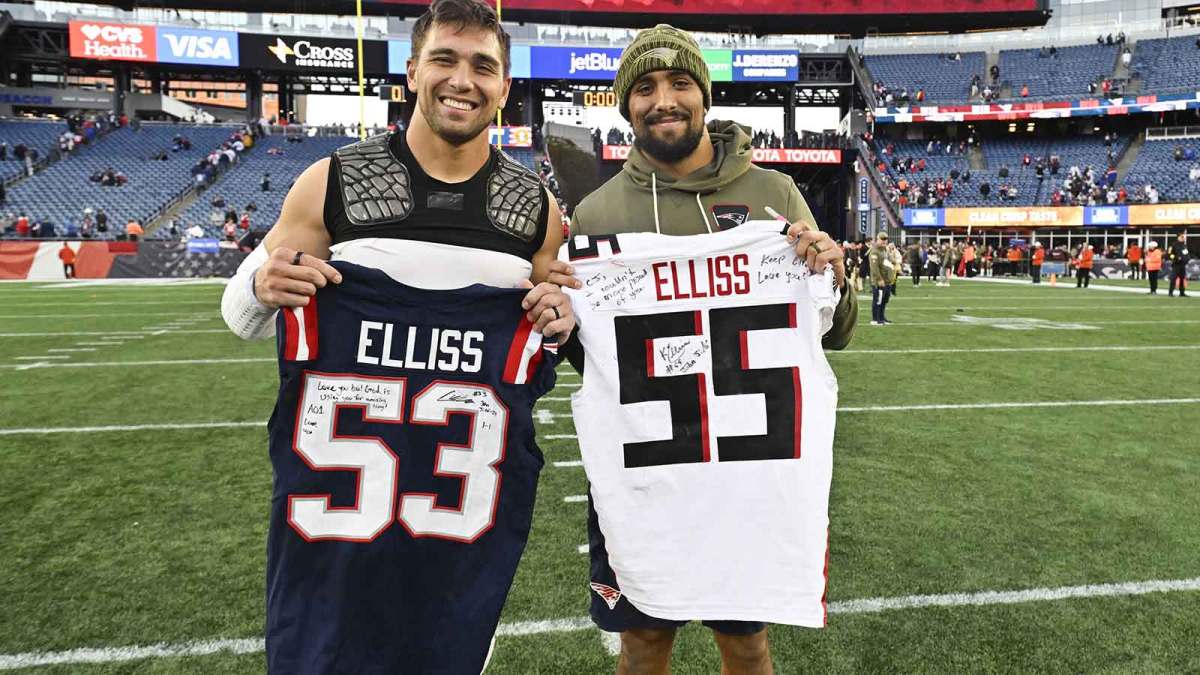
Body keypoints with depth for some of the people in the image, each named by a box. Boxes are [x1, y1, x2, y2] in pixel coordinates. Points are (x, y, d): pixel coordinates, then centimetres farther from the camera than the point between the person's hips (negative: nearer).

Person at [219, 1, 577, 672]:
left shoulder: (537, 206, 0)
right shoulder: (333, 183, -4)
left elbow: (554, 316, 15)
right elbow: (241, 314, 5)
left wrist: (562, 319, -9)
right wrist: (262, 286, -18)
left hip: (479, 486, 2)